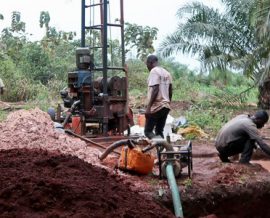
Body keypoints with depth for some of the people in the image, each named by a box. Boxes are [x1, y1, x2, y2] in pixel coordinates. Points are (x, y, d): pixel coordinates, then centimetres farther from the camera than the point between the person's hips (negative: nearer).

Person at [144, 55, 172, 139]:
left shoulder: (154, 71, -10)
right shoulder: (166, 73, 16)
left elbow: (155, 90, -20)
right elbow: (170, 91, 18)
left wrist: (148, 107, -20)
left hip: (156, 106, -8)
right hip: (166, 106, 8)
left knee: (148, 131, -4)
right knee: (159, 131, 12)